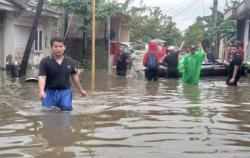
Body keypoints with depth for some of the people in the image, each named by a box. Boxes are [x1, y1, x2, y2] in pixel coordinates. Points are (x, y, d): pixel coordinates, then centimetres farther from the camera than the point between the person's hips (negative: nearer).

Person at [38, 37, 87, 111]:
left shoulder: (70, 61, 2)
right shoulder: (45, 61, -8)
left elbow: (74, 77, 13)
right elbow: (42, 77, -15)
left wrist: (80, 90, 21)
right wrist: (41, 91, -32)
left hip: (65, 92, 2)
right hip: (50, 92, -1)